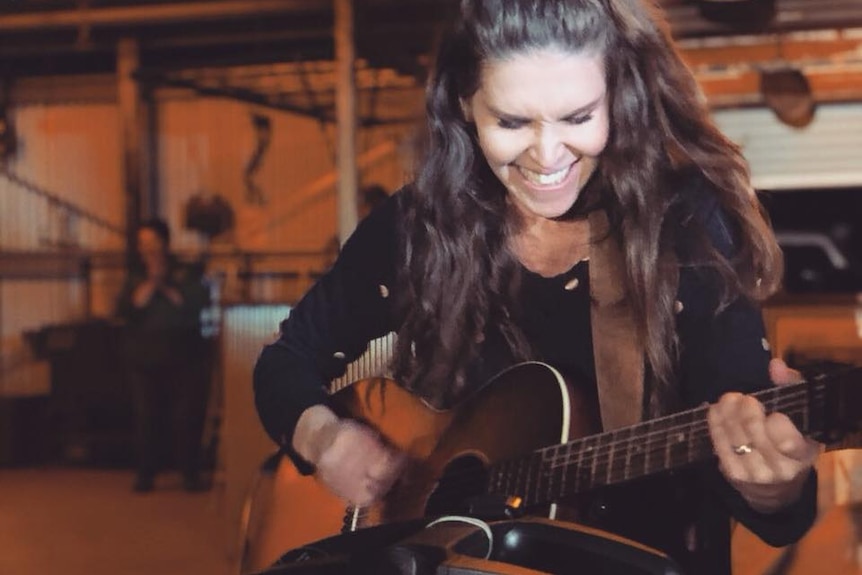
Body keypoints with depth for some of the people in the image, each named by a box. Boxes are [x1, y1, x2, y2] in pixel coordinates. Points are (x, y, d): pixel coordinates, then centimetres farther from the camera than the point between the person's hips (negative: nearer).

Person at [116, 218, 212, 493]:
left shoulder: (186, 274, 7)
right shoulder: (136, 278, 11)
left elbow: (198, 302, -10)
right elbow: (126, 309, -6)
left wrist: (167, 288, -10)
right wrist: (151, 283, -11)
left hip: (184, 359, -1)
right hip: (144, 359, 1)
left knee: (187, 417, -3)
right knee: (147, 418, -1)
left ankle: (191, 474, 4)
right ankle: (145, 474, 6)